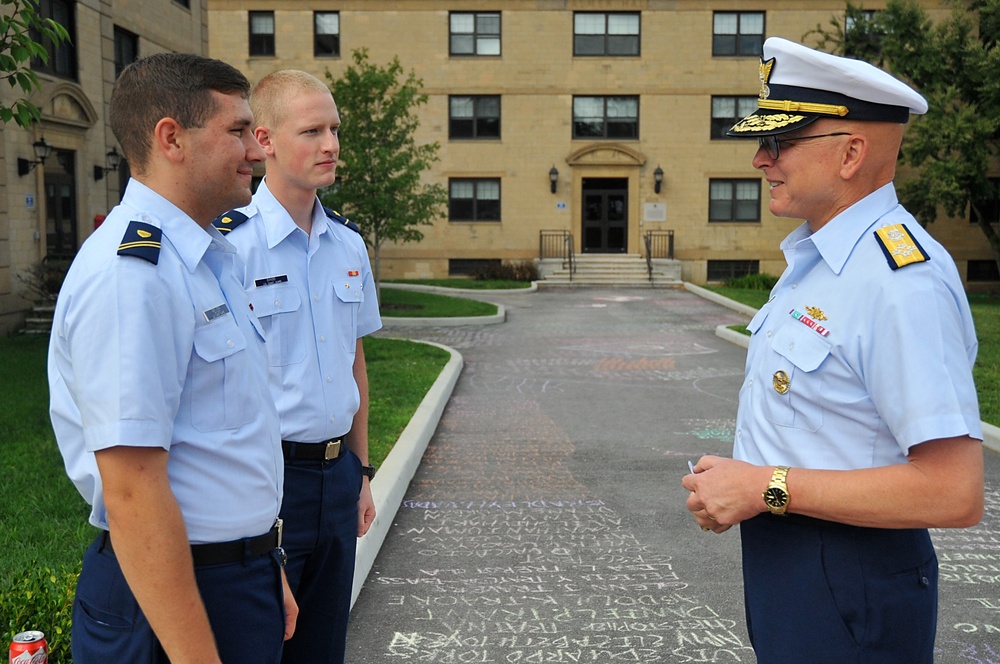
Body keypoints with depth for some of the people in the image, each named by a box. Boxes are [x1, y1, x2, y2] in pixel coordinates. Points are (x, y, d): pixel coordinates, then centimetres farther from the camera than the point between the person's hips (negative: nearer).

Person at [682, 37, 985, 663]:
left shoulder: (902, 282, -25)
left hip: (847, 589, -9)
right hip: (779, 560, 9)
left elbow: (954, 494, -28)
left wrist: (768, 489, -23)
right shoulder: (814, 256, 7)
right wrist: (737, 483, 1)